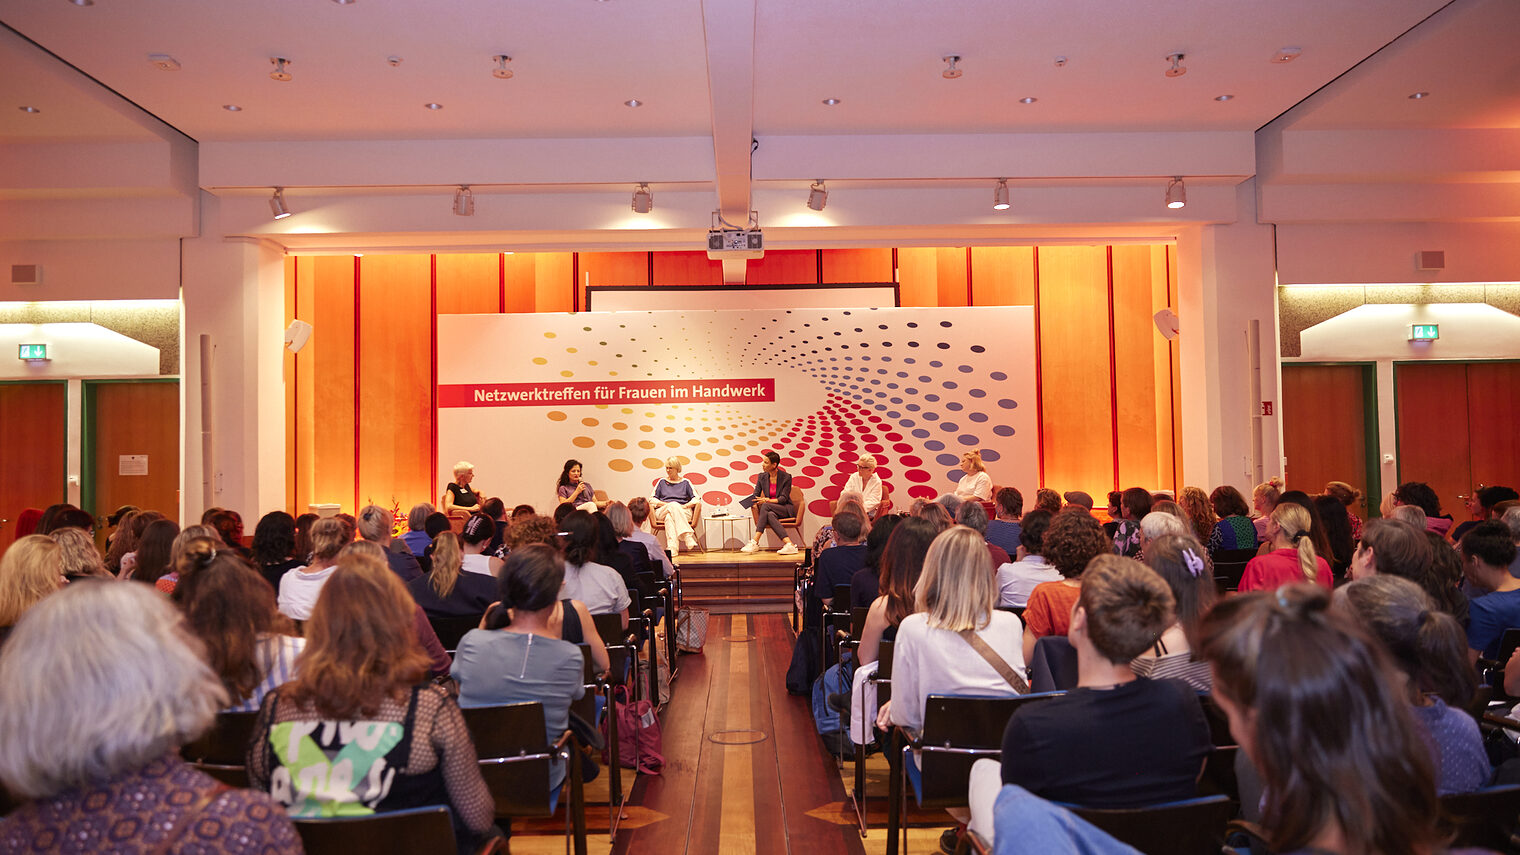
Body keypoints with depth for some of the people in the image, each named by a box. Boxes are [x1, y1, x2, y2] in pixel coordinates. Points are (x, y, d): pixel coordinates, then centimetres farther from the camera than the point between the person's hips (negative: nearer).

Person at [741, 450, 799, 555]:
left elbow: (783, 498, -13)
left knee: (765, 506, -34)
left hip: (785, 509, -5)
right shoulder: (762, 477, 5)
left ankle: (755, 542, -41)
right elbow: (755, 495, 2)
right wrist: (754, 504, -23)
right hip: (771, 510, 5)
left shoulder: (786, 477, -8)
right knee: (770, 515, -35)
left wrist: (768, 500, -29)